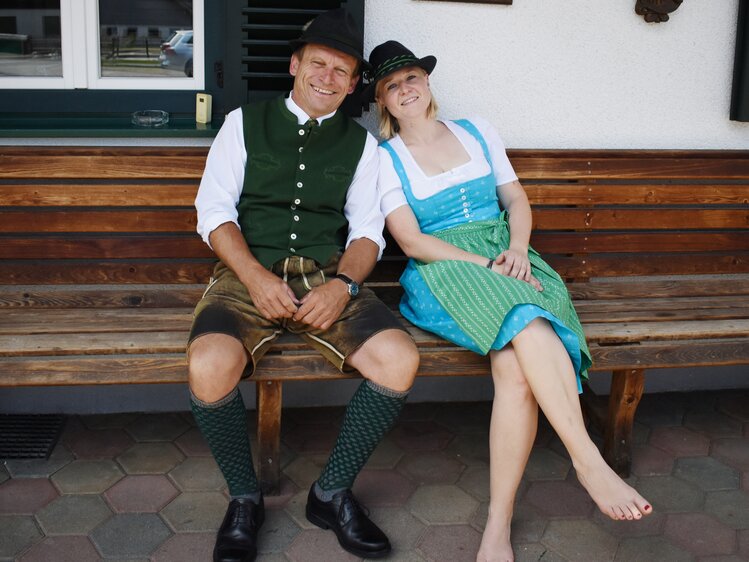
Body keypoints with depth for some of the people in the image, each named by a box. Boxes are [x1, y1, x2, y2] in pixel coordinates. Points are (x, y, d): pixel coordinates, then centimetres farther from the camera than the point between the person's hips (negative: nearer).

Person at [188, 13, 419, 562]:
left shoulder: (361, 143, 17)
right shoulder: (244, 122, 12)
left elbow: (367, 229, 8)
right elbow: (214, 209, 2)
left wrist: (343, 285, -14)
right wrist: (257, 278, -15)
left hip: (328, 276, 2)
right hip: (250, 273, -1)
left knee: (399, 358, -26)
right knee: (210, 366, -33)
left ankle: (332, 492, -3)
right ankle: (244, 497, -4)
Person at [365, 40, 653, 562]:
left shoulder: (476, 132, 19)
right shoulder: (385, 159, 8)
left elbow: (516, 199, 18)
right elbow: (412, 241, -3)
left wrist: (517, 249, -4)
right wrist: (485, 266, -14)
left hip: (508, 263, 3)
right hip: (442, 271, -2)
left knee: (515, 366, -30)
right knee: (527, 323, -37)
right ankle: (589, 460, -36)